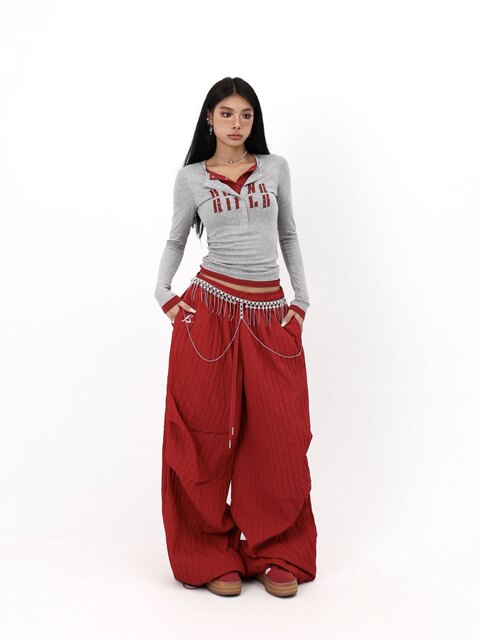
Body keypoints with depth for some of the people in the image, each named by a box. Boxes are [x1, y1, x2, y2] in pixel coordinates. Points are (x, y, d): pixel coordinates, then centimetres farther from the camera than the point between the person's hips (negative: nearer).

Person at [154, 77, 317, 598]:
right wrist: (163, 292, -1)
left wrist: (302, 299, 8)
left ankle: (275, 555, 16)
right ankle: (214, 557, 15)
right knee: (206, 434, 1)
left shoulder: (275, 168, 10)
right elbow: (176, 239, 15)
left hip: (271, 313, 2)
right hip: (209, 307, -1)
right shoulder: (191, 177, 7)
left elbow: (288, 235, 16)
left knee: (278, 437, 2)